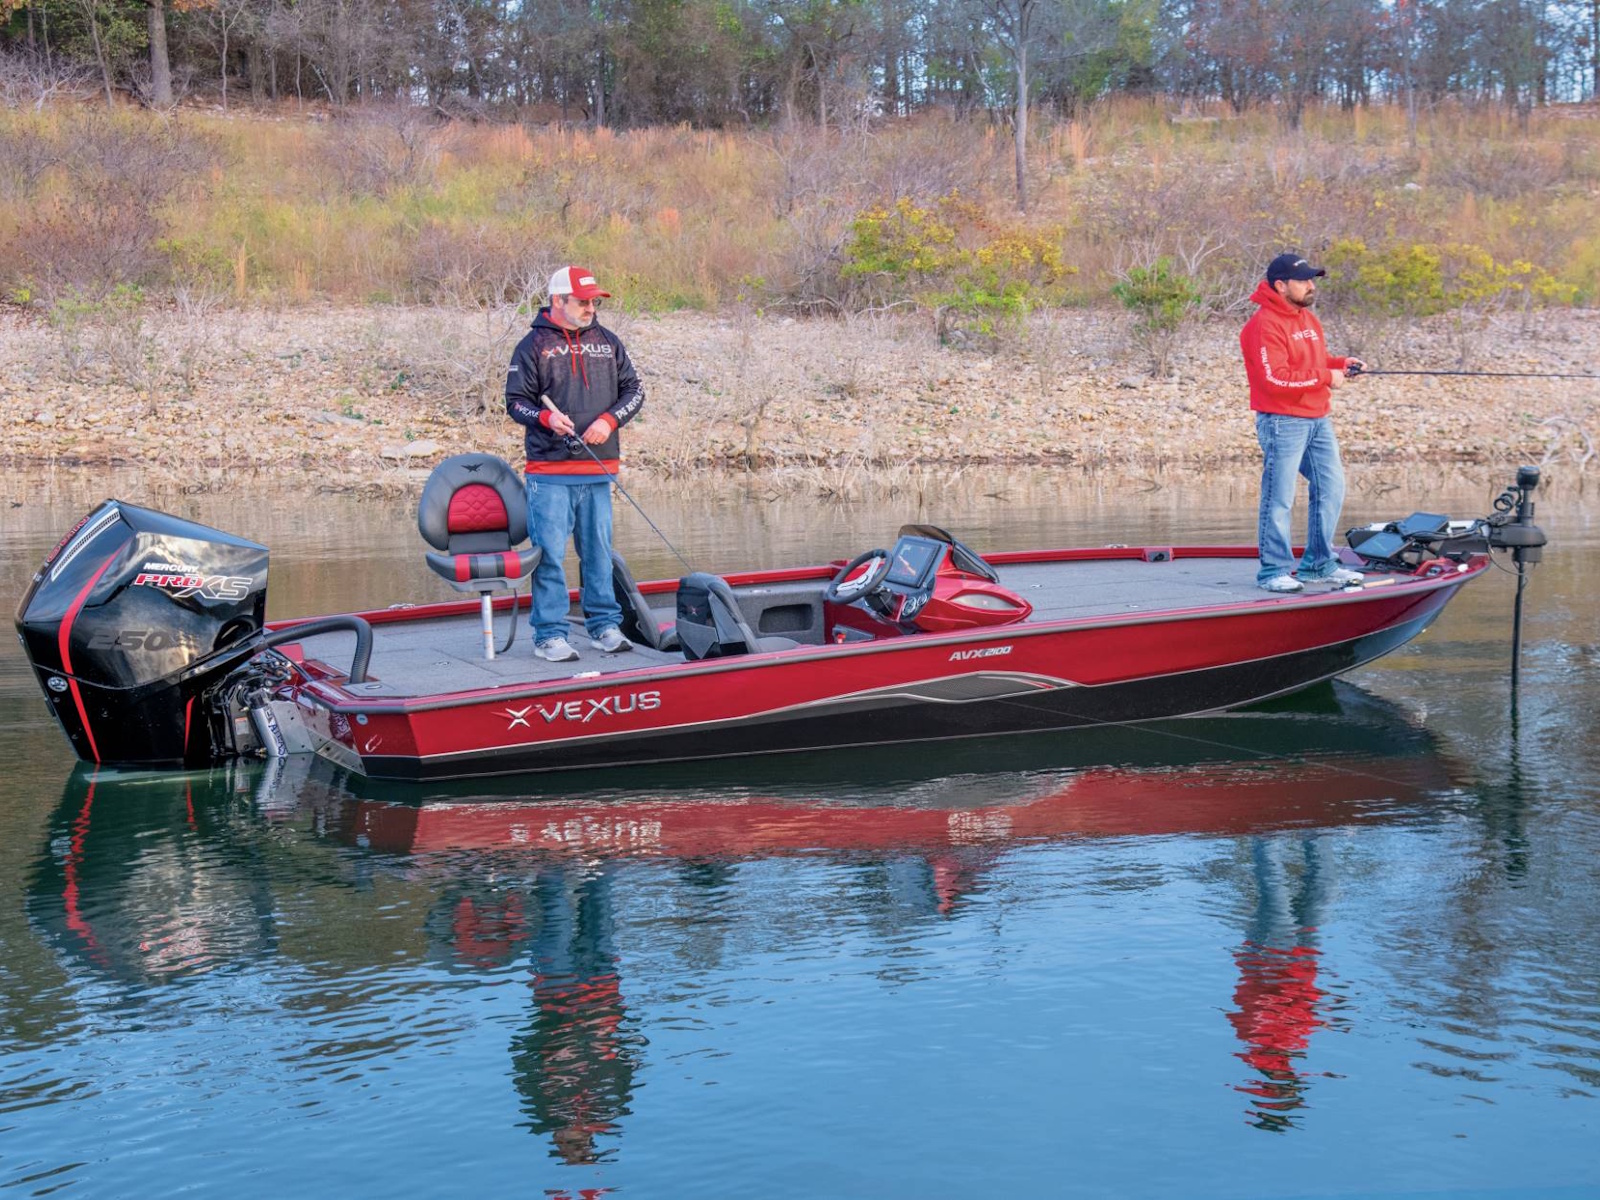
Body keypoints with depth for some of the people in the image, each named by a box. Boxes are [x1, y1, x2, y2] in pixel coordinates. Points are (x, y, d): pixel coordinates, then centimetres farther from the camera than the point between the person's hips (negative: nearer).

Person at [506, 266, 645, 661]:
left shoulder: (608, 342, 12)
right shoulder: (533, 345, 1)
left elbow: (634, 390, 14)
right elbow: (515, 400, 2)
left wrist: (609, 421, -4)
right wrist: (545, 418, -18)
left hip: (599, 469, 4)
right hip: (549, 470, -4)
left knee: (599, 550, 9)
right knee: (550, 553, -4)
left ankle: (604, 625, 18)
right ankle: (549, 634, 1)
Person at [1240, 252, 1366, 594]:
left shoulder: (1308, 318, 16)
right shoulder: (1264, 325, -15)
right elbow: (1275, 378, -23)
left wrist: (1340, 364, 6)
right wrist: (1326, 377, -18)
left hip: (1317, 420, 9)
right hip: (1282, 422, -9)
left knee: (1330, 489, 12)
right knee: (1279, 499, -5)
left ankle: (1319, 563, 23)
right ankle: (1273, 571, 2)